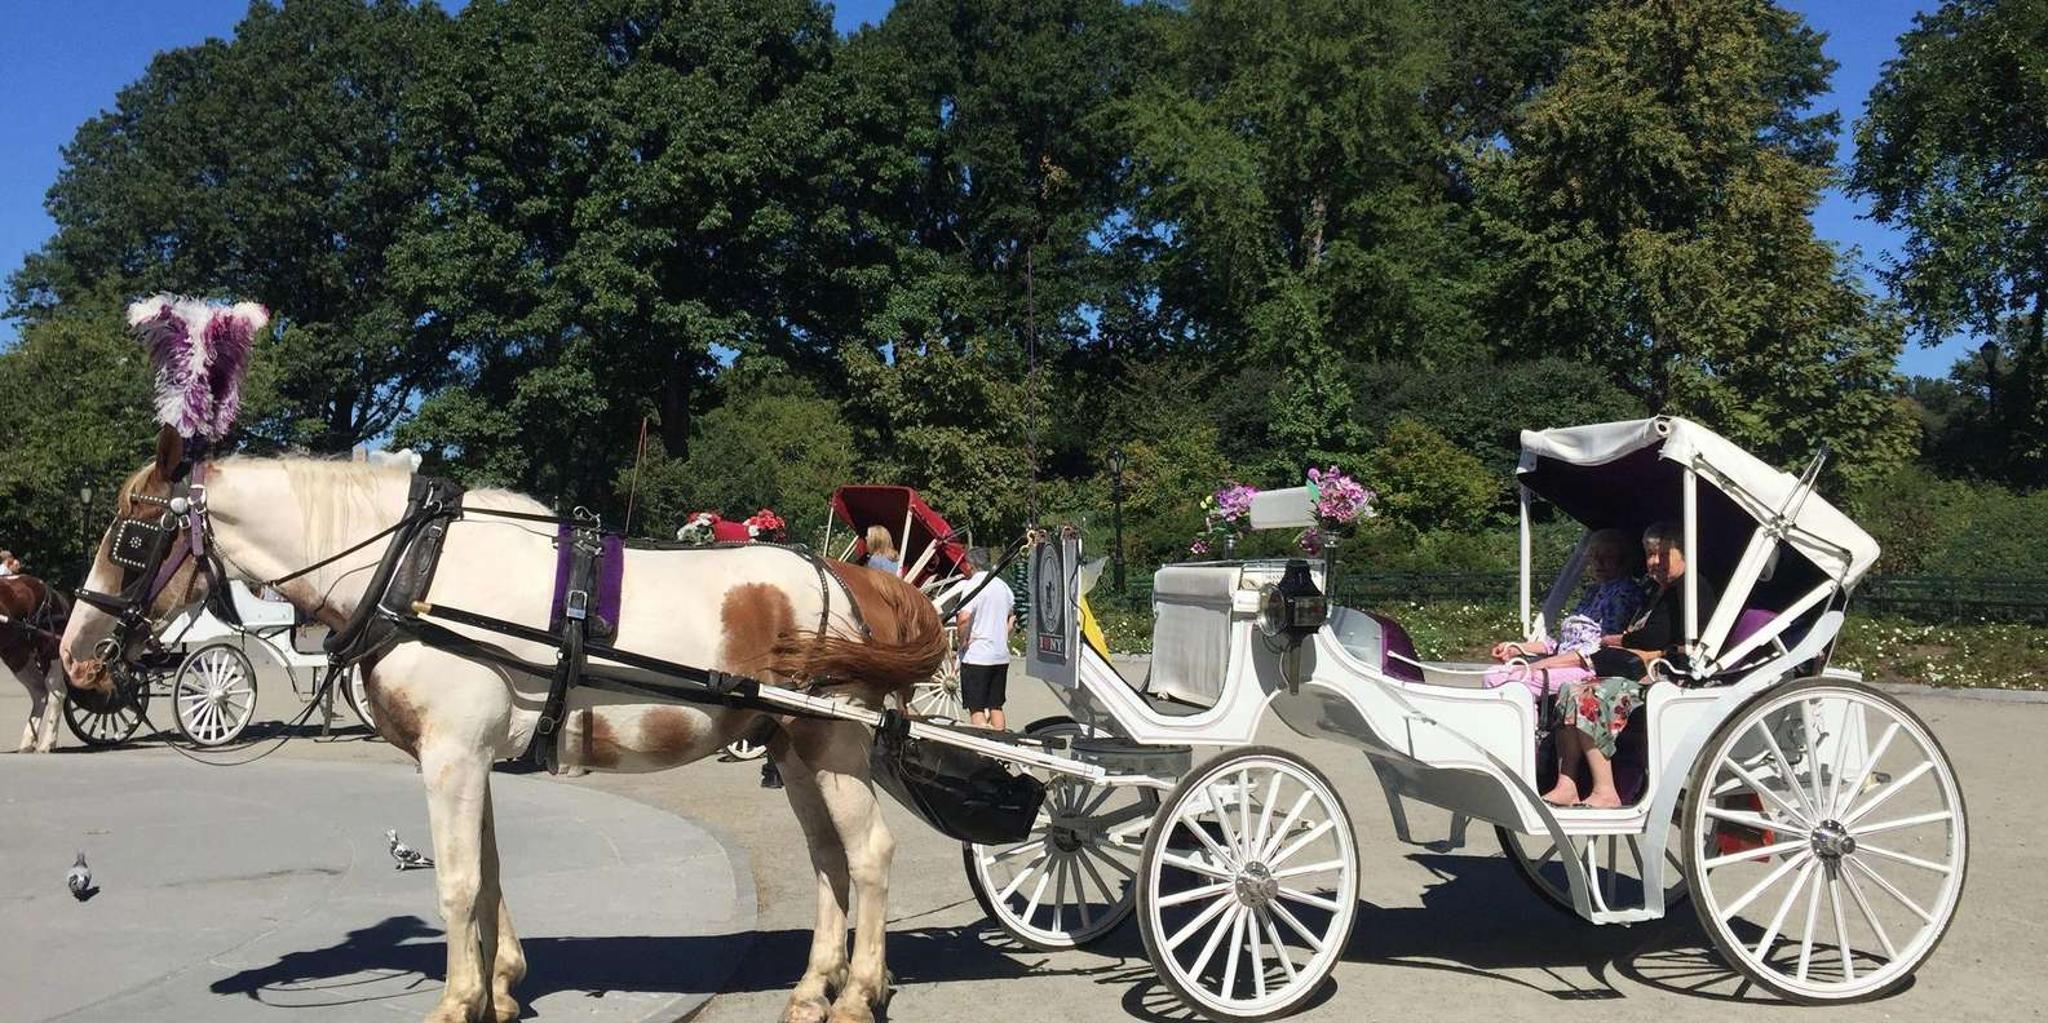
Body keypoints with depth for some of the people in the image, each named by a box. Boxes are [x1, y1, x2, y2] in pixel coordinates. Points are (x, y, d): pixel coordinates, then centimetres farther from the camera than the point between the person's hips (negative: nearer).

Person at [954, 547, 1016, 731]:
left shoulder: (974, 585, -14)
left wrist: (963, 641, -14)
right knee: (996, 705, 15)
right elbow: (1012, 616, 24)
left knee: (976, 708, -2)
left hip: (976, 655, -7)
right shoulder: (1001, 584, 11)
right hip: (1001, 656, 7)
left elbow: (964, 617, -28)